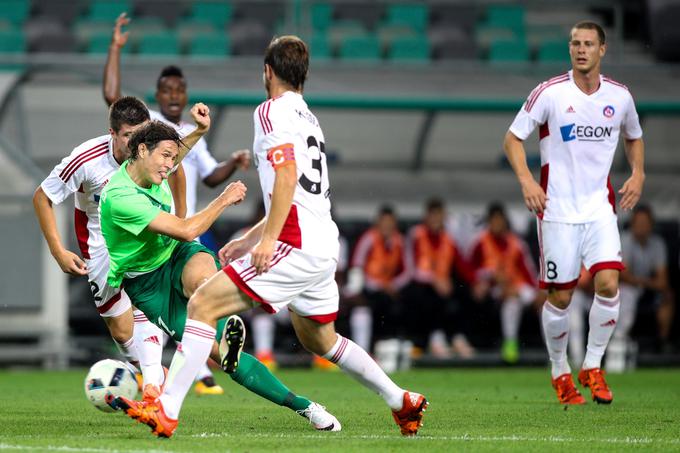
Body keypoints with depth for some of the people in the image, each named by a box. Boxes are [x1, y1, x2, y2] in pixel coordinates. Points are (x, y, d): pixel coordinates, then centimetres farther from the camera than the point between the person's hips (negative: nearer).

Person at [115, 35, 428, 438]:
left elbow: (287, 176, -18)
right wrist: (249, 239, 31)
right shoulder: (308, 118, 23)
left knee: (203, 304, -10)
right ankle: (402, 402, 32)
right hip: (325, 249, 9)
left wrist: (268, 240, -23)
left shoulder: (272, 111, -4)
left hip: (297, 247, -9)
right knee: (319, 340, 27)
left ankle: (167, 410, -17)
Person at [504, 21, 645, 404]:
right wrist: (526, 179, -16)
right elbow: (513, 138, -1)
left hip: (600, 206, 2)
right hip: (557, 209, -2)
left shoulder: (619, 96, 3)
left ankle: (593, 367, 2)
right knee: (560, 296, 0)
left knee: (608, 283, -15)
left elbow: (634, 137, 22)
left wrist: (637, 174, 5)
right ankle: (560, 372, 21)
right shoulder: (550, 93, -7)